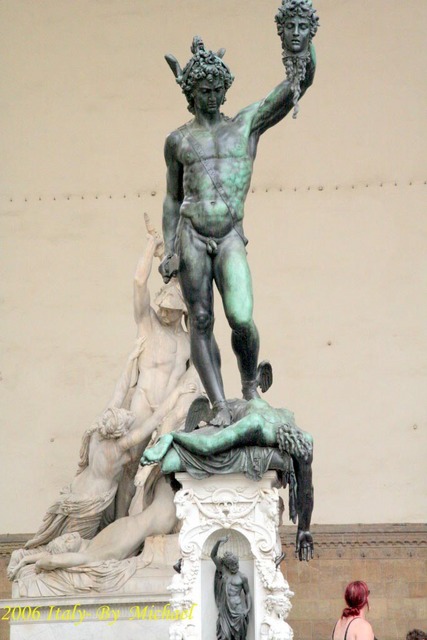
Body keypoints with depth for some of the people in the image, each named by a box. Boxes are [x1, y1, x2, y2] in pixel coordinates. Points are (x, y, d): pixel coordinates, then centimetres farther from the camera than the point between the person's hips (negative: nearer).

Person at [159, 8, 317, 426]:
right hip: (192, 237, 1)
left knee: (241, 320, -16)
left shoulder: (248, 123, 11)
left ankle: (250, 385, 11)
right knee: (201, 323, -1)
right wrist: (169, 250, 8)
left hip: (231, 238, -1)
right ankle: (219, 404, 5)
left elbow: (301, 81, 6)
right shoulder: (178, 140, 13)